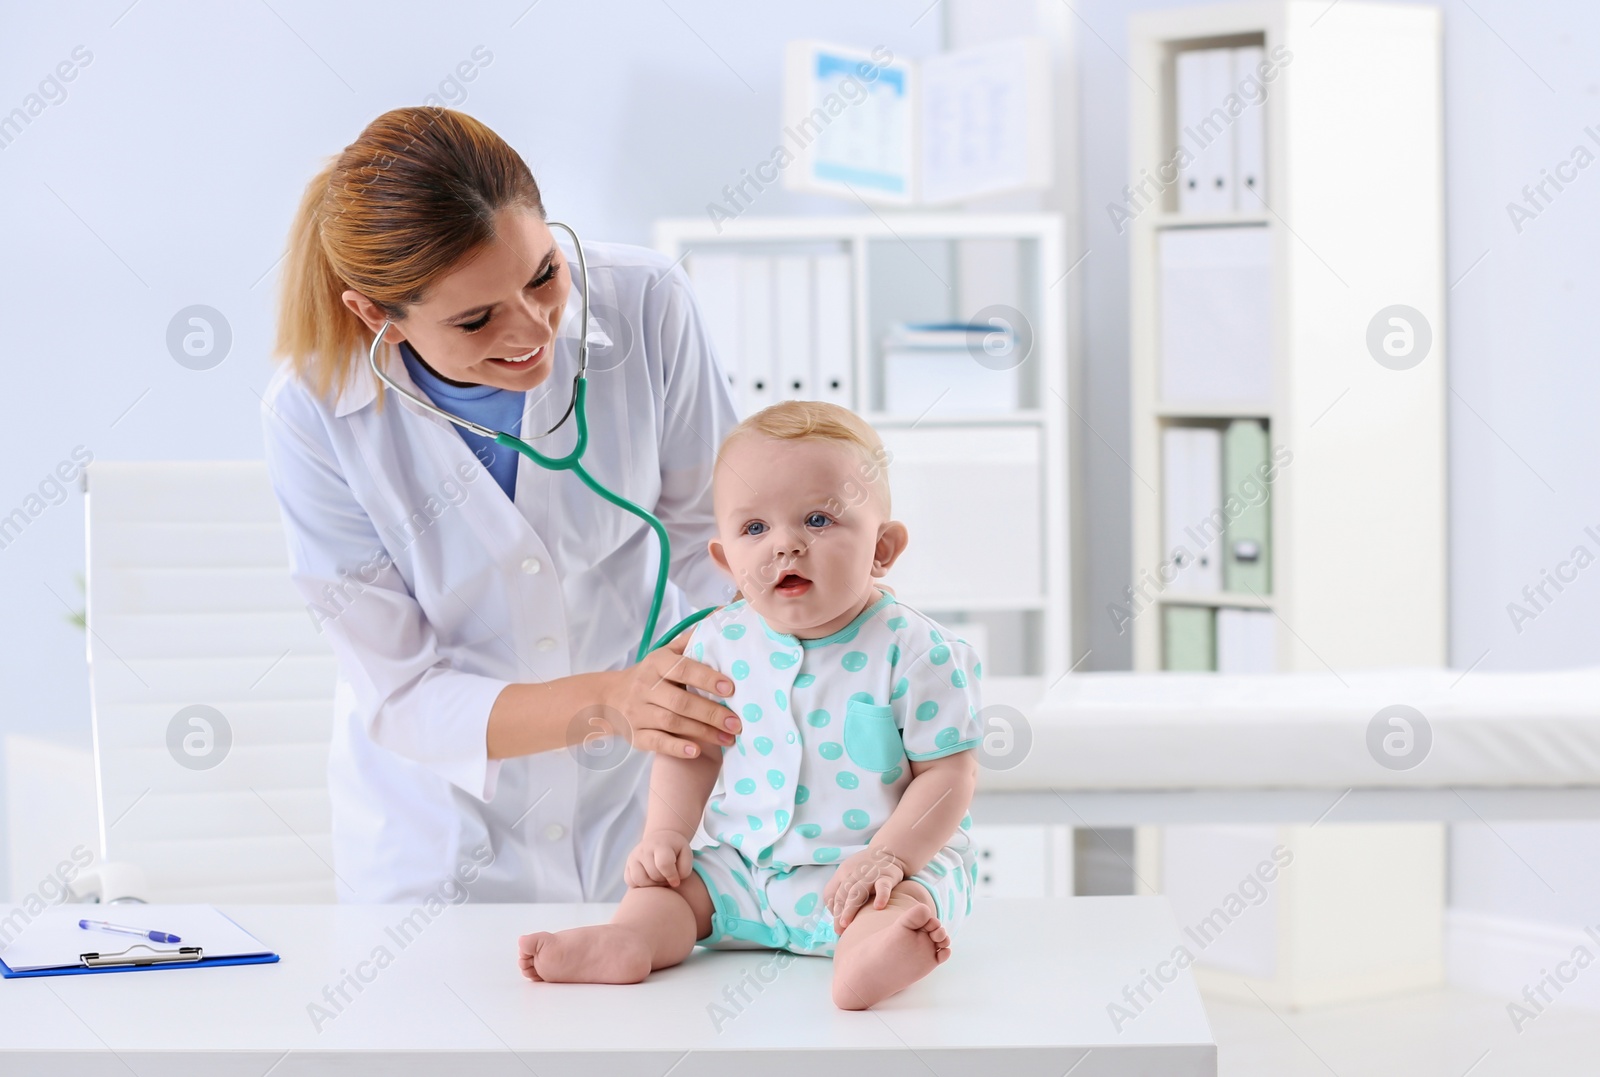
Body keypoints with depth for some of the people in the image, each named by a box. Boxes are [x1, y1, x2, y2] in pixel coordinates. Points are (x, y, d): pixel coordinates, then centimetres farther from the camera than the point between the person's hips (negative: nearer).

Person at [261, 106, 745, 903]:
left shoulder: (645, 305, -16)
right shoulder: (312, 413, -19)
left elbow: (712, 538, -3)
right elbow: (401, 695, -16)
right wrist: (607, 702, -31)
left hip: (642, 807, -2)